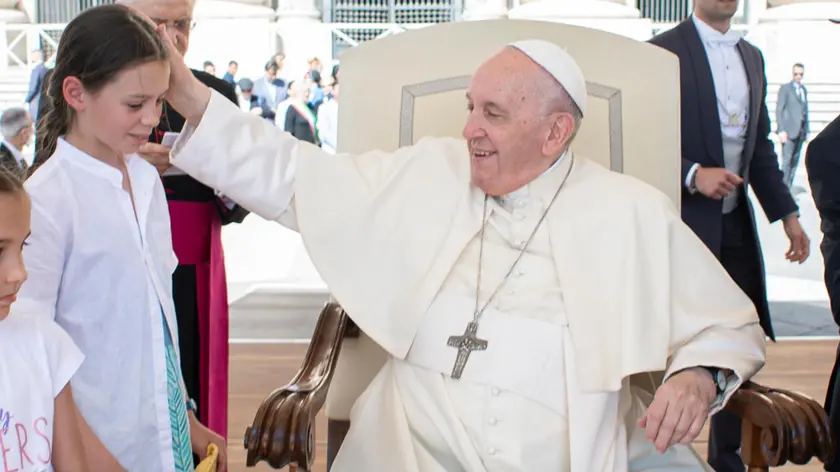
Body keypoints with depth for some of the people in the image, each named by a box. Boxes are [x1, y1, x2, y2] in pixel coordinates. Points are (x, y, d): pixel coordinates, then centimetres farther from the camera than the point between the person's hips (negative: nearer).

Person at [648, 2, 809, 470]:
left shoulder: (752, 57, 15)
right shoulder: (665, 51, -7)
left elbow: (760, 145, 17)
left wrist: (788, 213, 11)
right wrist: (693, 174, -23)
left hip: (736, 224, 7)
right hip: (685, 221, -6)